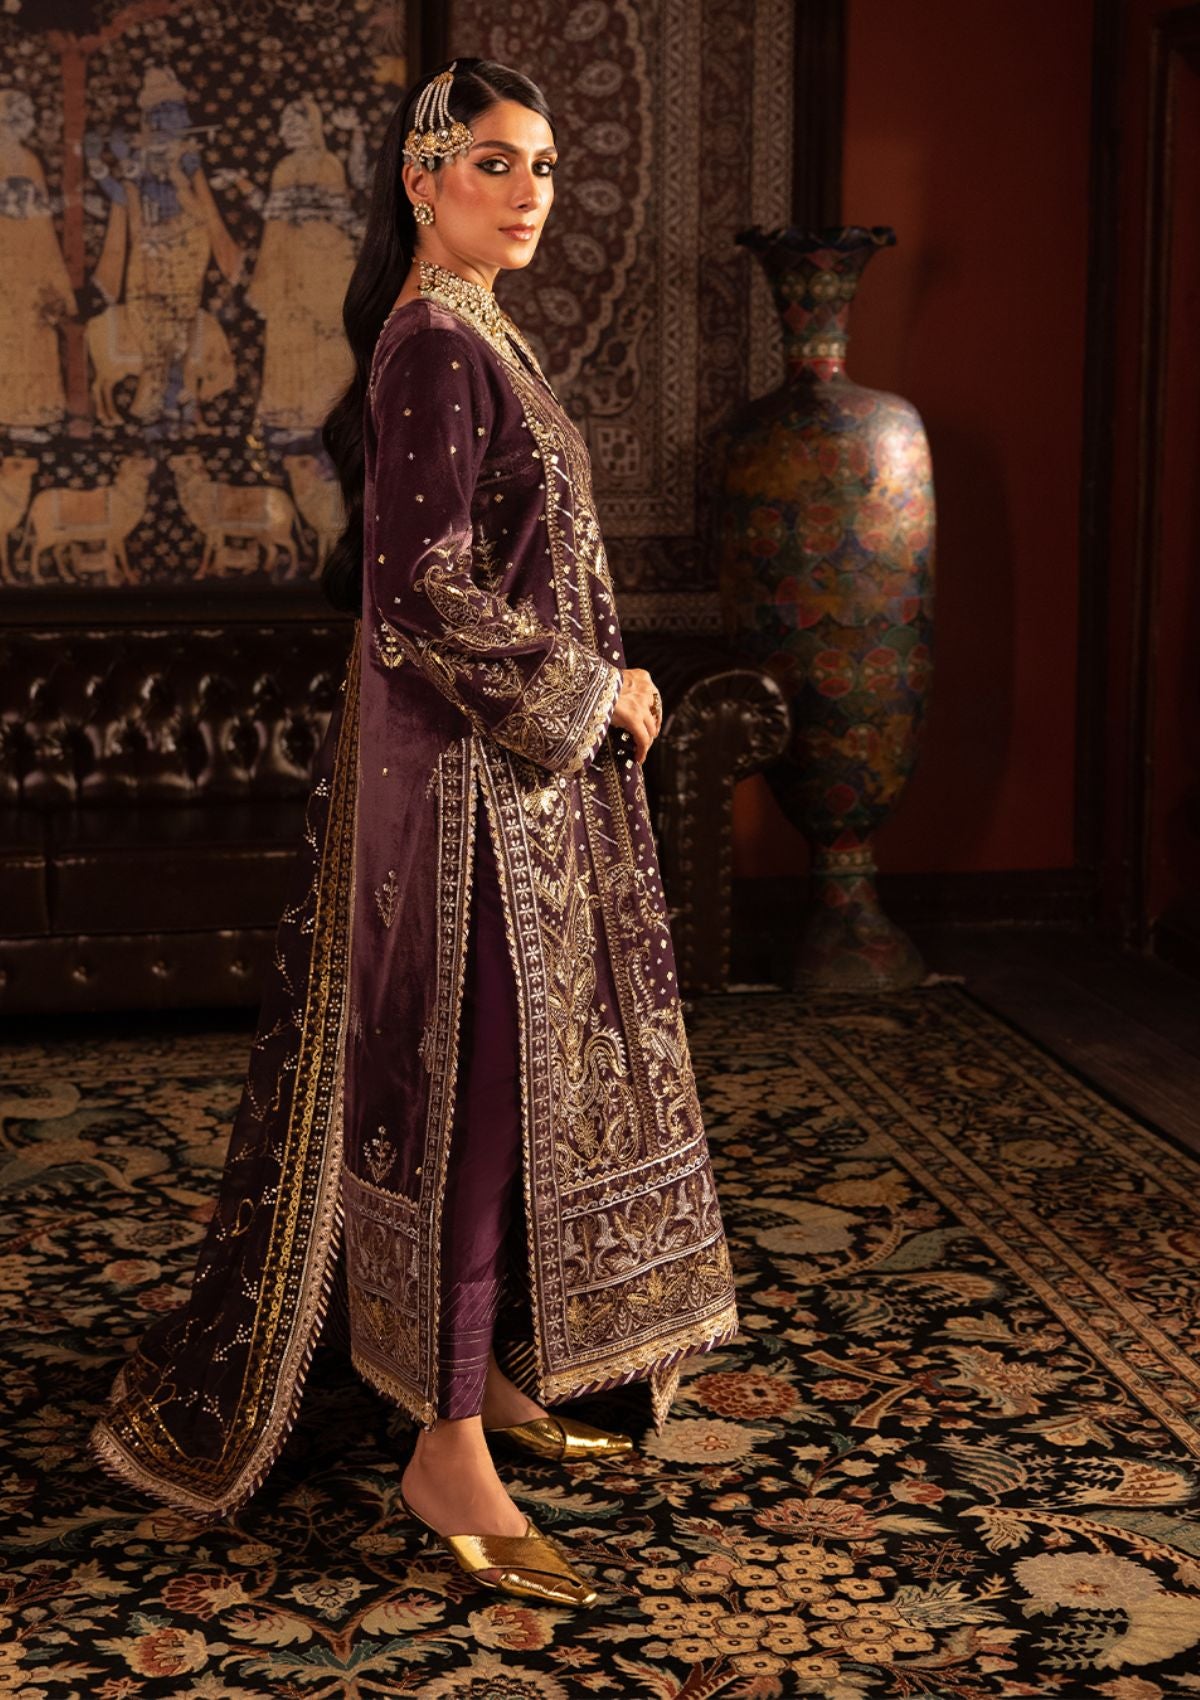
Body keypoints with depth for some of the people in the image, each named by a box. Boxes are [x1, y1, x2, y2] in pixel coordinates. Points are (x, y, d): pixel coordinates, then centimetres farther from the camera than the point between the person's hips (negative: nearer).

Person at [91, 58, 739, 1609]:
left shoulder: (463, 336, 15)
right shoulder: (435, 346, -16)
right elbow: (426, 598, -22)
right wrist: (594, 693, -12)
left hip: (521, 760, 10)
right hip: (466, 767, -10)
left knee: (523, 1070, 14)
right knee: (474, 1083, -7)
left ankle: (491, 1374, 26)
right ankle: (449, 1453, 0)